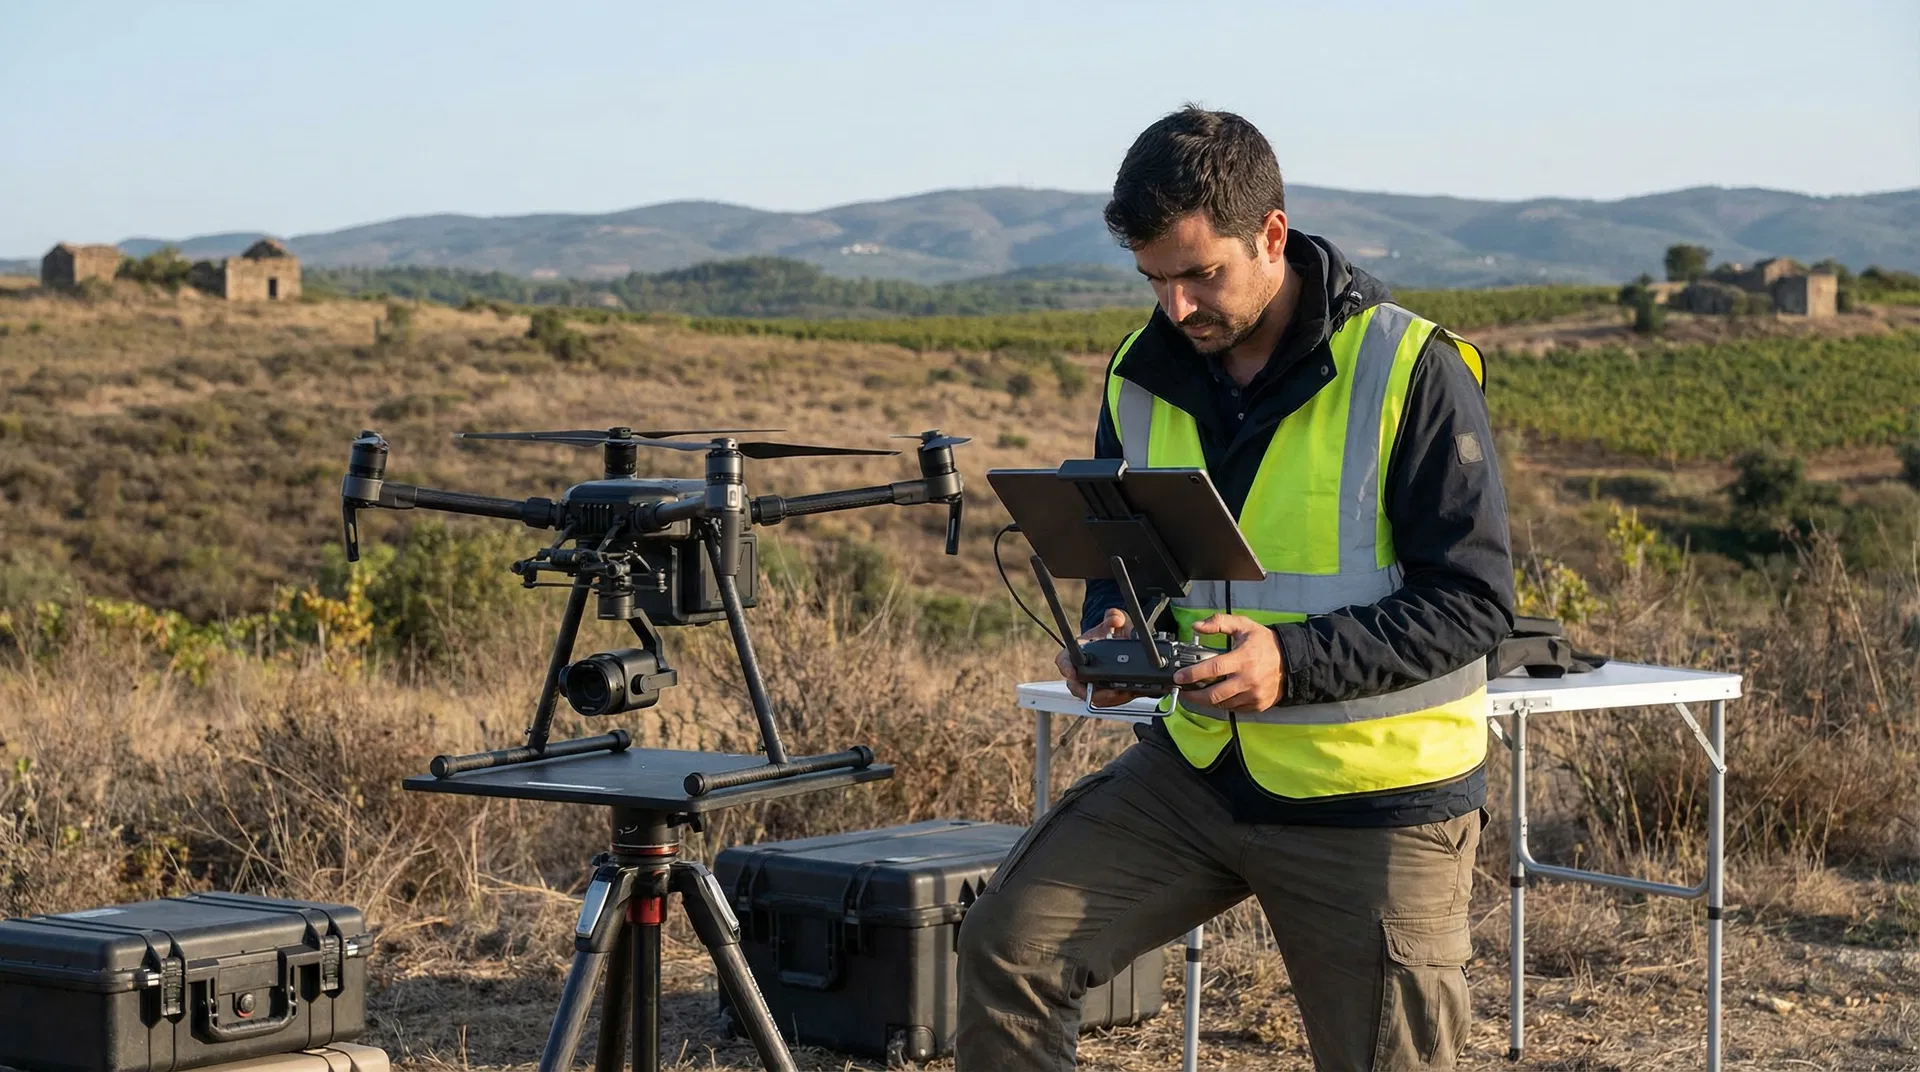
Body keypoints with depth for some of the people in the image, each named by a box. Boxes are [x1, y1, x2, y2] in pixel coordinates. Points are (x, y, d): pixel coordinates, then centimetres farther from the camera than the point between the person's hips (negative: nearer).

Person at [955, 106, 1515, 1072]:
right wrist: (1112, 635, -9)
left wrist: (1296, 662, -29)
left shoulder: (1411, 370, -16)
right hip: (1199, 765, 5)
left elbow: (1474, 597, -17)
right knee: (1008, 941, -9)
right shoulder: (1142, 377, 2)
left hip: (1377, 796, -5)